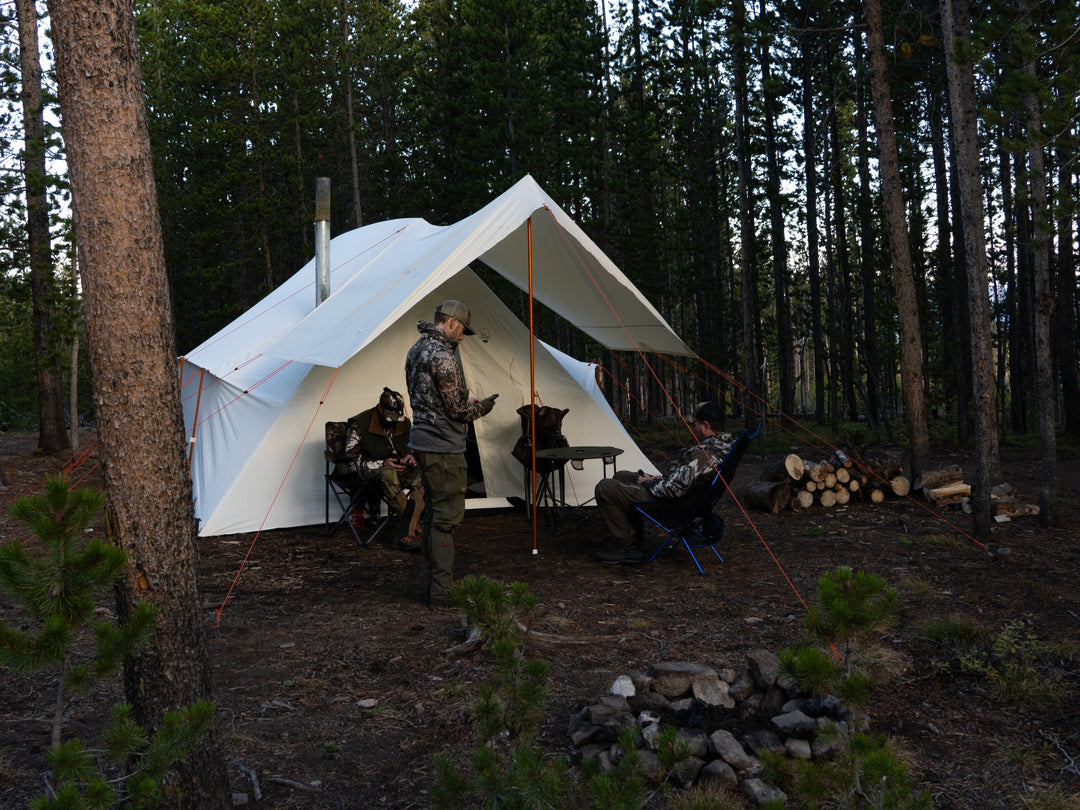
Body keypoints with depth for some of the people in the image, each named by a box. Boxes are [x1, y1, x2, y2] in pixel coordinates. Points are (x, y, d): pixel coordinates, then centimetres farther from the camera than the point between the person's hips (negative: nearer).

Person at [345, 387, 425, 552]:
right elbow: (353, 461, -10)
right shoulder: (359, 424, -10)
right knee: (388, 474, -42)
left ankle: (404, 535, -34)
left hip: (399, 470, 5)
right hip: (372, 473, -5)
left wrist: (411, 458, -9)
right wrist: (382, 464, -23)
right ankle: (414, 528, -35)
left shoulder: (404, 424, 4)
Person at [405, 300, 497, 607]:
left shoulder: (417, 349, 14)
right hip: (443, 445, -10)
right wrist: (481, 407, 2)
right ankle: (441, 591, 1)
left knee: (433, 514, 16)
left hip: (423, 441, 10)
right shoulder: (443, 354, -18)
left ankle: (435, 581, 25)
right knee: (447, 516, -4)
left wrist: (465, 400, 19)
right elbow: (456, 409, -17)